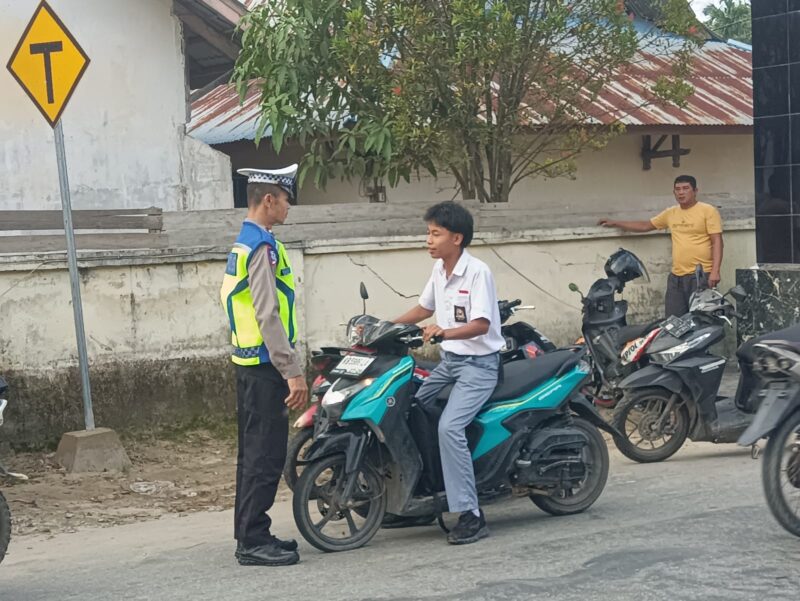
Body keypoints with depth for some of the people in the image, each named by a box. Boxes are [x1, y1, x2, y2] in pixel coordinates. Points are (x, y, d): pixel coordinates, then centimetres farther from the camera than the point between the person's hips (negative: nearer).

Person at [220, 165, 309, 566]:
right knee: (267, 456, -7)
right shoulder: (263, 246, -15)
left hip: (248, 362, 10)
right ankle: (254, 541, -3)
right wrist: (293, 372, -22)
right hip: (265, 366, -10)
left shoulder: (241, 244, 16)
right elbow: (268, 315, -22)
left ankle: (249, 534, 21)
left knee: (254, 452, 15)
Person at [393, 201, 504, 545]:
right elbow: (424, 309, 22)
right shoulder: (439, 269, 8)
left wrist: (444, 332, -39)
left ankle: (471, 515, -21)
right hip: (449, 360, 9)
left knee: (449, 427, -25)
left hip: (479, 364, -9)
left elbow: (481, 325, -24)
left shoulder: (477, 272, -16)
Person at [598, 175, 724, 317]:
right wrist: (615, 223, 26)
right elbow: (646, 226, 27)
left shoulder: (708, 211, -3)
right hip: (676, 276, 6)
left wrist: (715, 271, -18)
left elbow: (717, 241, -8)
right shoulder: (670, 213, 15)